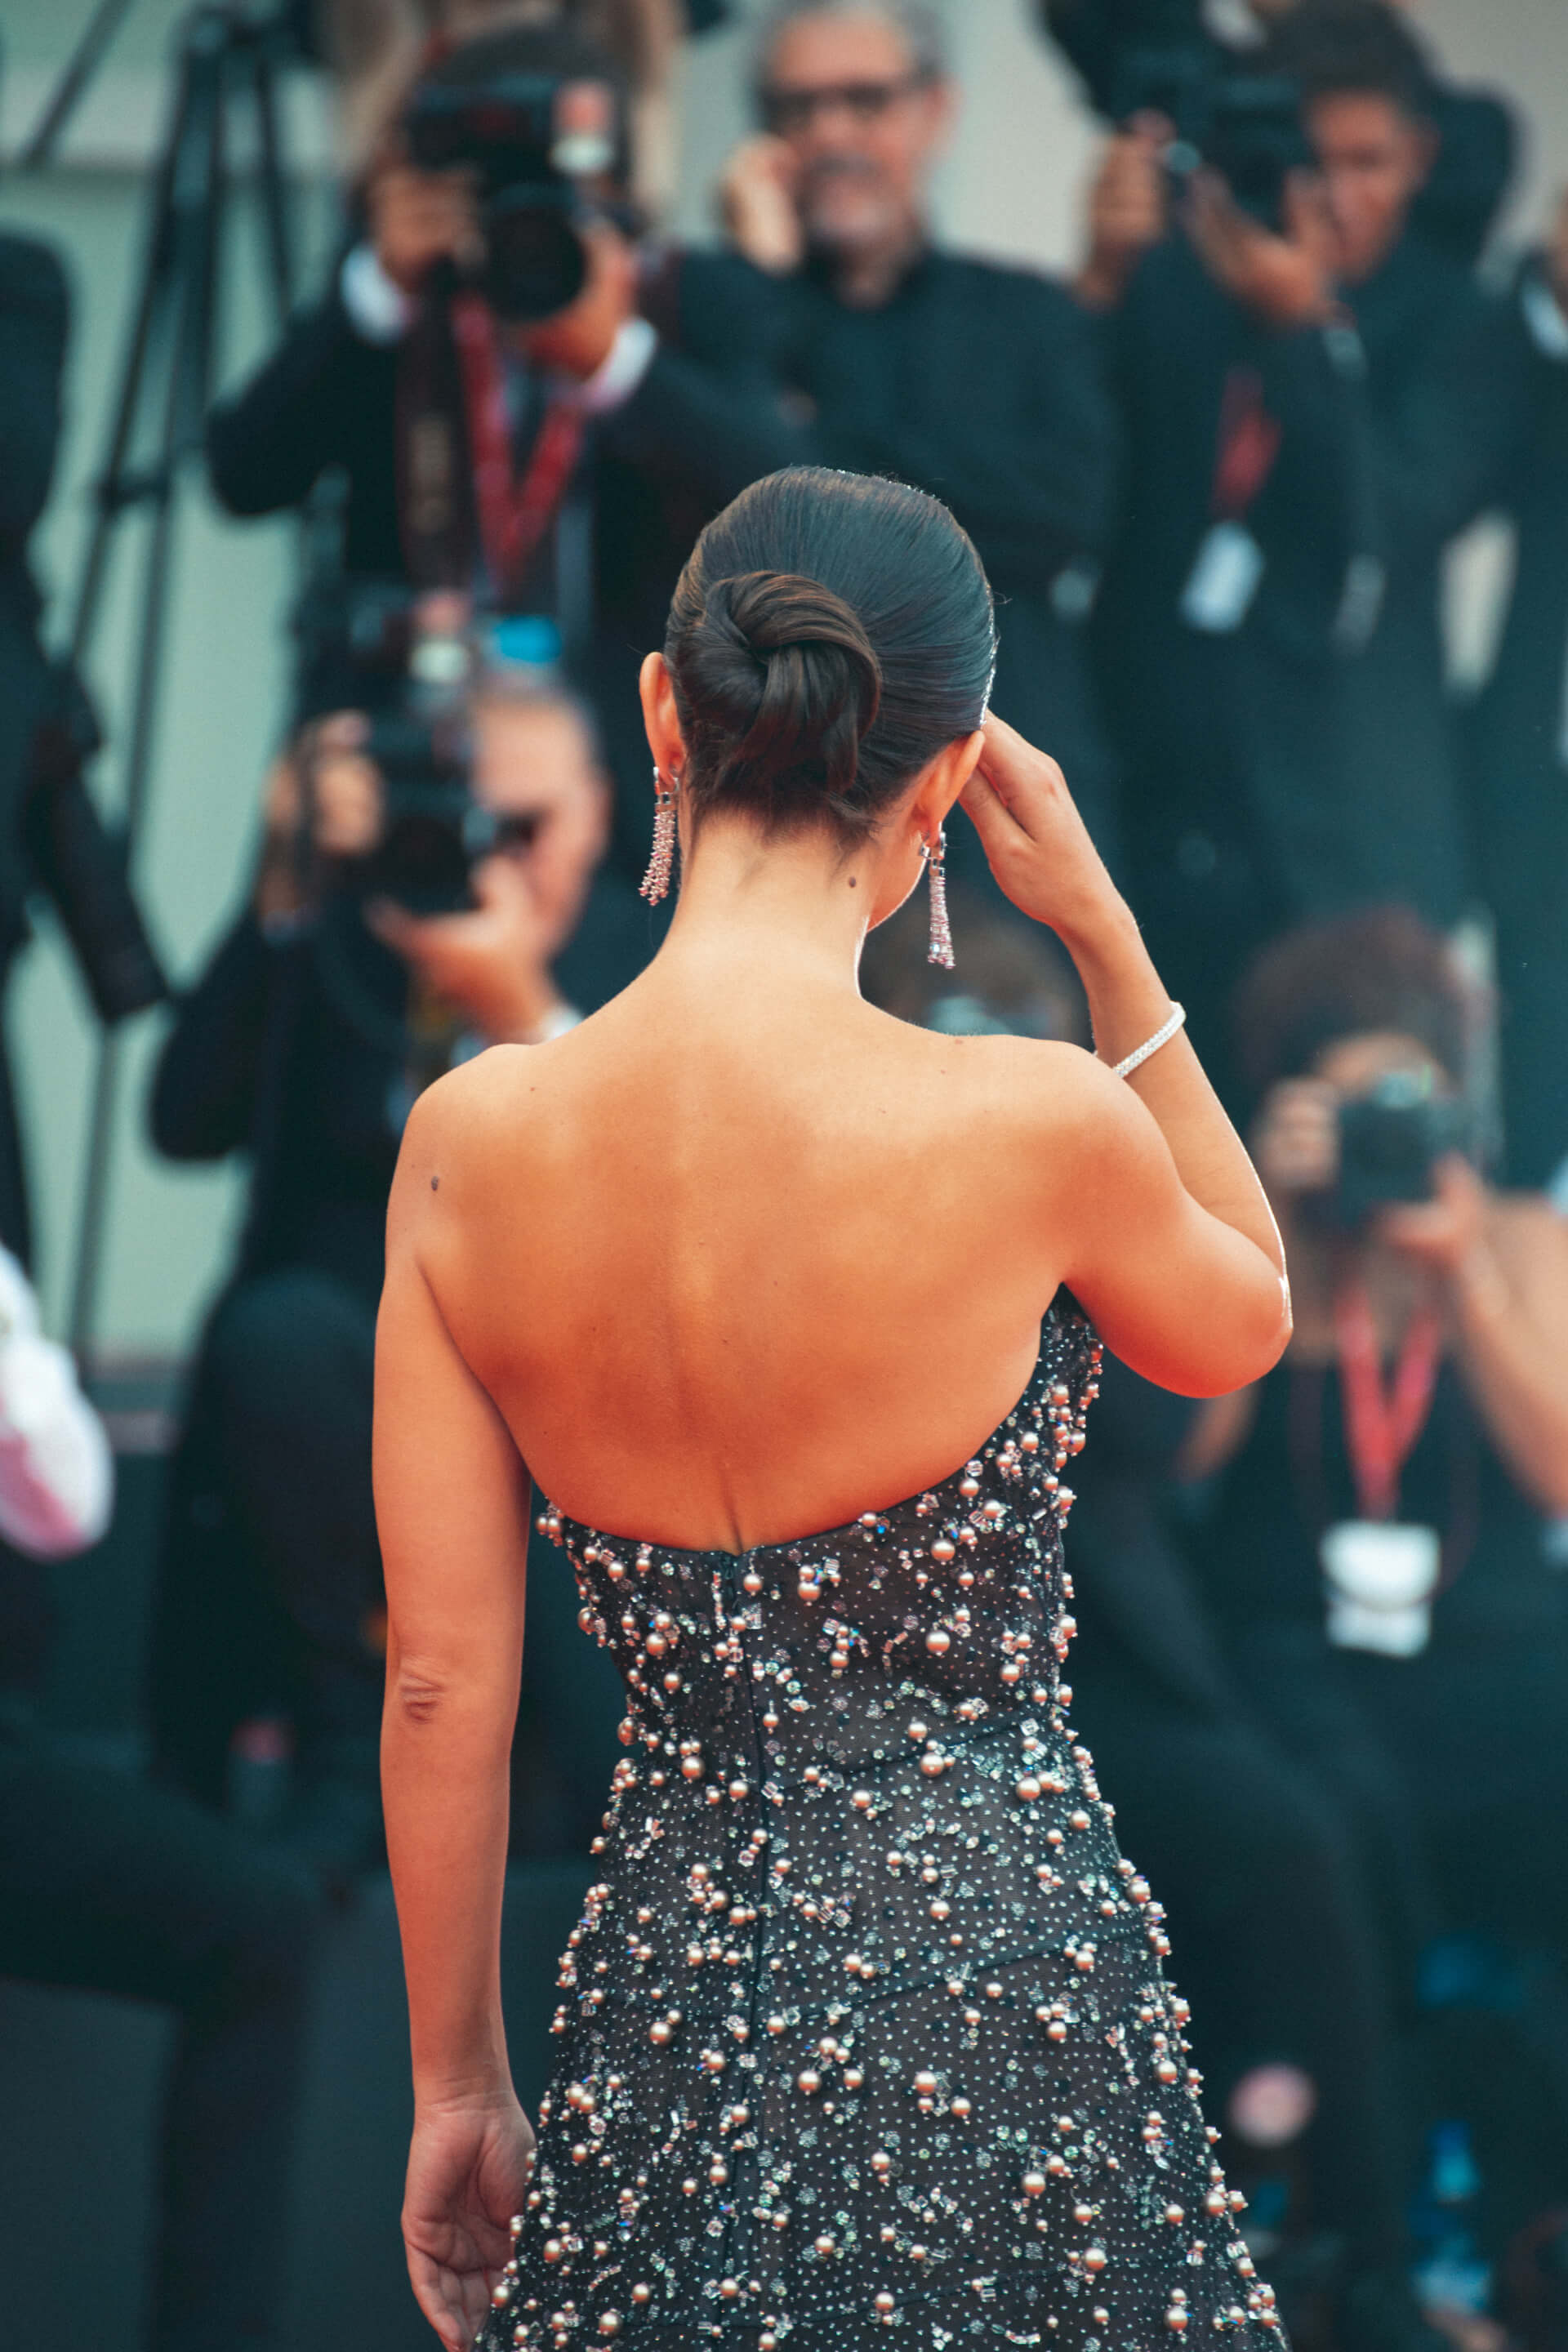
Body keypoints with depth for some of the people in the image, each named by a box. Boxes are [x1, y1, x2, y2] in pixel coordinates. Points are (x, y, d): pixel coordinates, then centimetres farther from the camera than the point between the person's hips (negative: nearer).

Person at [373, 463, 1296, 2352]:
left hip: (668, 1998, 3)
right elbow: (1242, 1323, 9)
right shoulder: (1029, 1132, -16)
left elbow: (441, 1684, 0)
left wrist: (458, 2090, 11)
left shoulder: (469, 1147, -7)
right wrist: (1105, 935, 7)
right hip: (1004, 1974, -3)